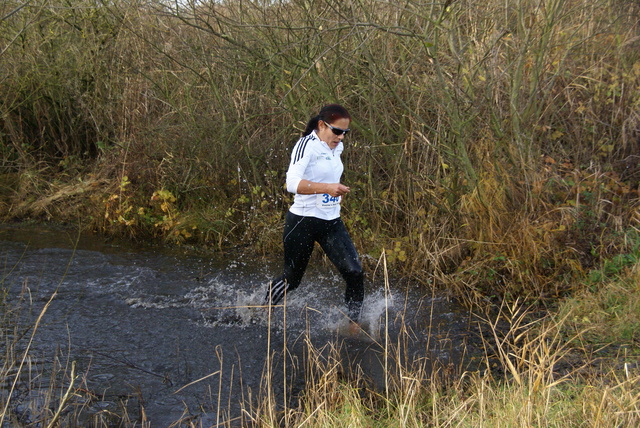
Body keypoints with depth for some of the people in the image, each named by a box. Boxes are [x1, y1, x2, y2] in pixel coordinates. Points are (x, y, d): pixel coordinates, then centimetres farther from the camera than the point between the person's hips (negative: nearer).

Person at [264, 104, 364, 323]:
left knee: (355, 273, -8)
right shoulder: (307, 145, -16)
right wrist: (327, 188, -41)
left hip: (332, 222, 6)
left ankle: (353, 322, 7)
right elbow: (293, 183, -31)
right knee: (291, 279, 8)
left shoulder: (337, 147, 9)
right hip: (303, 222, -6)